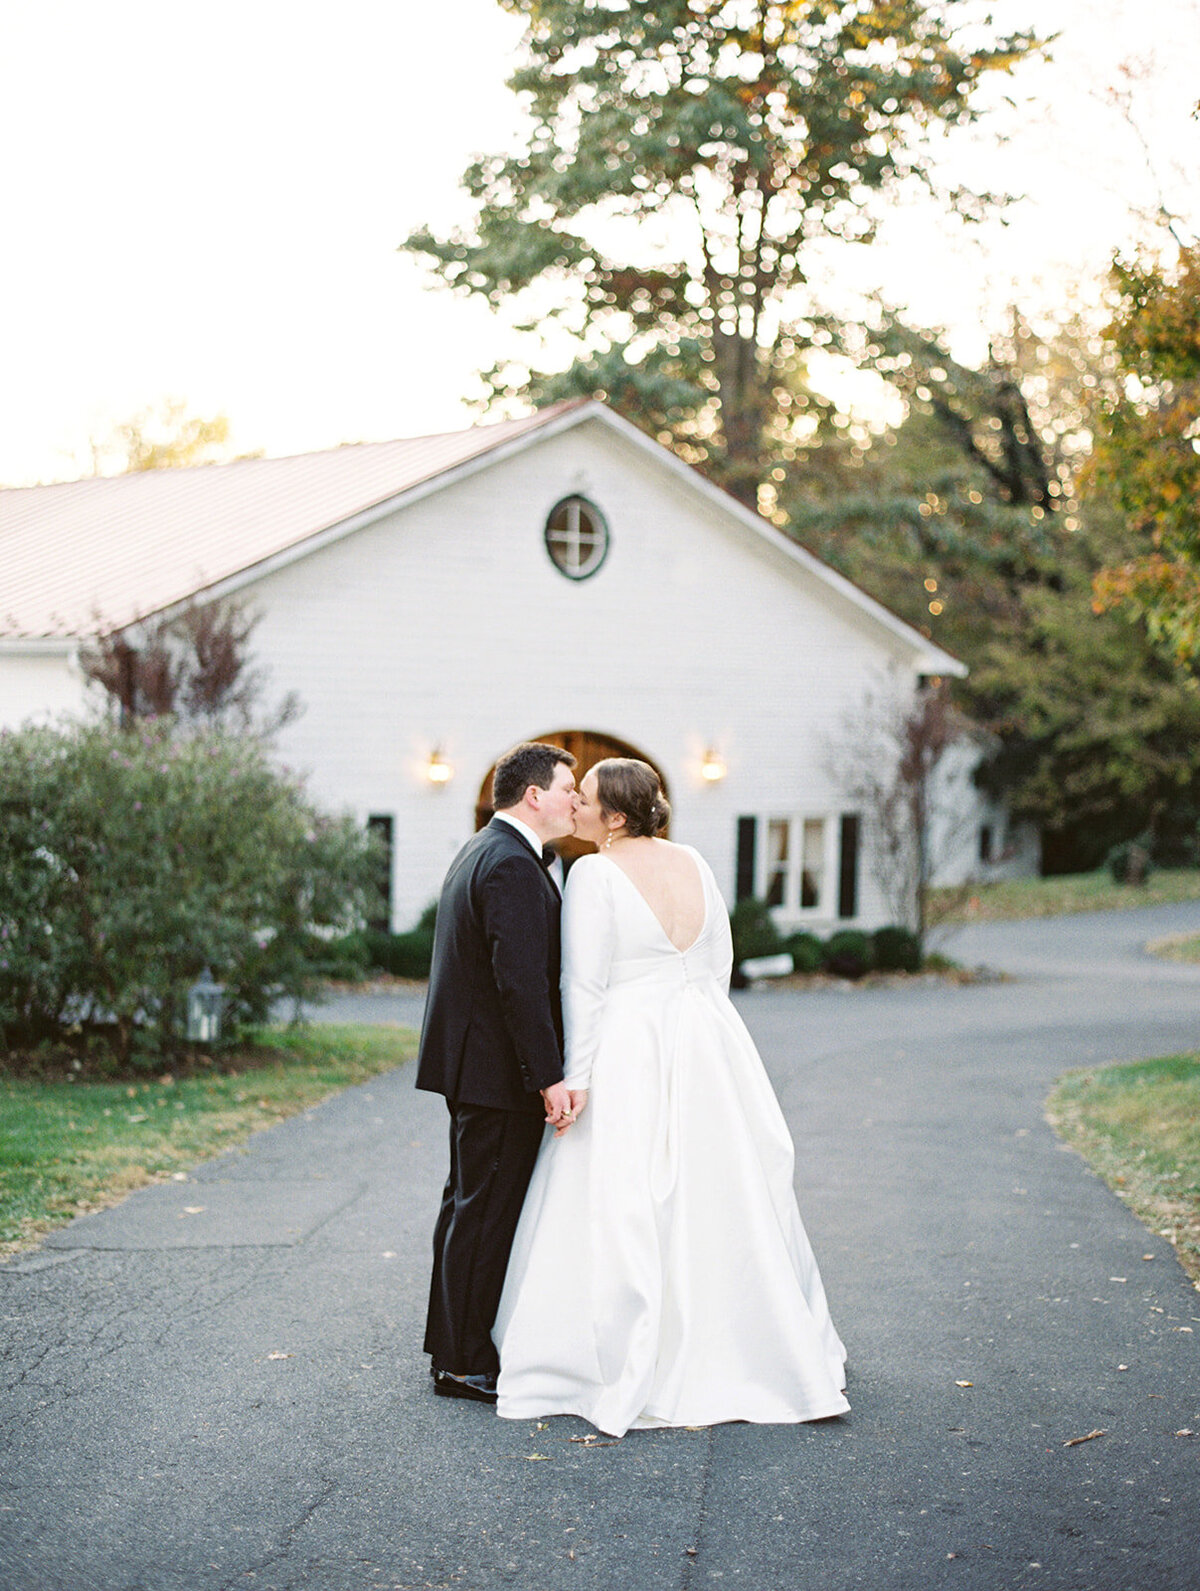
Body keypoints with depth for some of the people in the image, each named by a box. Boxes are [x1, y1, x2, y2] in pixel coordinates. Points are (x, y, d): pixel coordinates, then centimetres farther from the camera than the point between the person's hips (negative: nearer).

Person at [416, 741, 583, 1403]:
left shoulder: (478, 851, 15)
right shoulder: (513, 865, -19)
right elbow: (521, 981, -26)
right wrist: (550, 1077, -25)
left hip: (469, 1062, 11)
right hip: (498, 1070, -11)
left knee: (469, 1204, 18)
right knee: (486, 1209, -4)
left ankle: (453, 1346, 28)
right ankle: (466, 1363, 2)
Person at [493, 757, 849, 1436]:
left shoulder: (595, 874, -12)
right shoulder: (695, 862, 6)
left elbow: (585, 984, -14)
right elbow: (721, 962, 11)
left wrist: (576, 1078, -11)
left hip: (628, 1050, -6)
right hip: (709, 1049, 6)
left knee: (622, 1213, 1)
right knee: (720, 1204, 15)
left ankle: (629, 1375, 5)